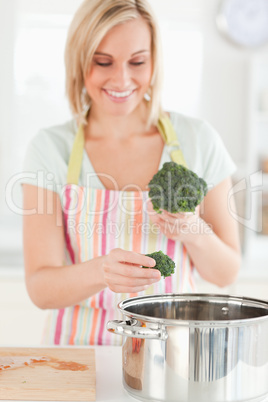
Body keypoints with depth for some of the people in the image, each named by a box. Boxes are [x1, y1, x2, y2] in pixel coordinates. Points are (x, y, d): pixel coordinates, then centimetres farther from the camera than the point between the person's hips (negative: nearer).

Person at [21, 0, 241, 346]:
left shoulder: (197, 140, -1)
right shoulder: (51, 149, -3)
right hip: (81, 343, -1)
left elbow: (226, 272, 5)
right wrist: (100, 272, -28)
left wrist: (193, 230, -15)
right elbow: (40, 287, -9)